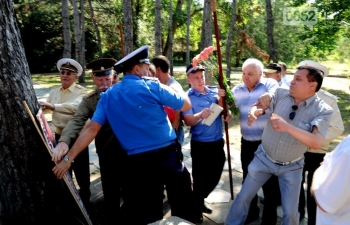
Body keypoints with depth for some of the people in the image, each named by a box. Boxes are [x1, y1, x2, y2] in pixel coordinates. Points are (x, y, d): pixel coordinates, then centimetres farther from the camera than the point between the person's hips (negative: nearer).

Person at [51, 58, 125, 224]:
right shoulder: (89, 100, 0)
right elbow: (77, 120, -15)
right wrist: (64, 141, -31)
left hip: (129, 149, 0)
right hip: (106, 153, 1)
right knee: (110, 191, 10)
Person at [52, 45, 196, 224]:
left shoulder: (108, 96, 6)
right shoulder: (152, 86, -8)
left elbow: (91, 128, 0)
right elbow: (186, 105, 1)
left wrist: (69, 158, 4)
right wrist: (165, 87, 15)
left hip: (135, 162, 4)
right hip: (166, 157, -4)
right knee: (184, 206, 17)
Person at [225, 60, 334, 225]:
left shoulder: (322, 110, -17)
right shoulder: (280, 93, -10)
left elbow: (316, 142, -29)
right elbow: (257, 107, -14)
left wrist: (287, 127, -41)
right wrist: (254, 112, -38)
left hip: (291, 167, -1)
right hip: (264, 158, 2)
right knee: (244, 196, 12)